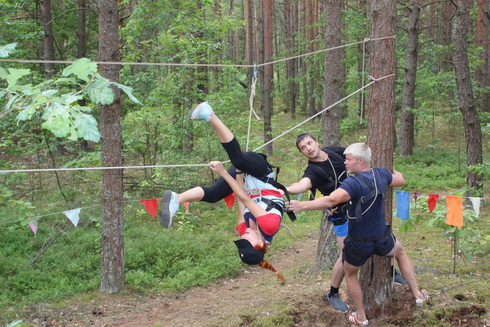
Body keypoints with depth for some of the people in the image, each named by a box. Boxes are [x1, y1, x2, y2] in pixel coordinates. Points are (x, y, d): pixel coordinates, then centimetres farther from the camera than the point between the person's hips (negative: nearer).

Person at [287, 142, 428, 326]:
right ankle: (417, 295, 36)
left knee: (350, 275, 24)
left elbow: (330, 201, -41)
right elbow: (401, 180, 17)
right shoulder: (381, 174, -5)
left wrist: (302, 205, -41)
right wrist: (388, 166, 30)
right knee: (401, 252, 37)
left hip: (358, 244, -5)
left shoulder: (354, 183, -26)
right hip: (382, 239, 5)